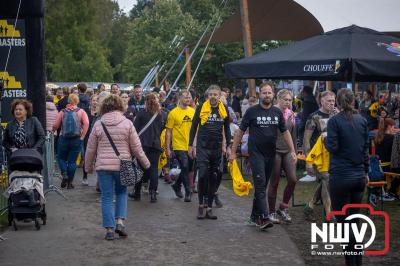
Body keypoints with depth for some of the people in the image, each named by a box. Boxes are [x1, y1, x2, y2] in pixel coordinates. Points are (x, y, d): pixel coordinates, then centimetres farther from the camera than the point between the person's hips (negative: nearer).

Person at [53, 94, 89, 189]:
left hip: (63, 138, 0)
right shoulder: (81, 111, 0)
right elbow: (86, 124, -14)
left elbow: (55, 126, -4)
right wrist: (82, 137, -9)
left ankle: (64, 175, -4)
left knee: (61, 158, 18)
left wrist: (53, 131, 18)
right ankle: (70, 182, 8)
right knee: (72, 161, 6)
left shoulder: (62, 112, 1)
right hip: (77, 139, 0)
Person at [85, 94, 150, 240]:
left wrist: (88, 166, 18)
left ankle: (110, 228, 7)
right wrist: (145, 163, 13)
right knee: (121, 193, 19)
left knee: (107, 197, 6)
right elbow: (136, 147, 1)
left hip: (103, 165, 0)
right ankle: (120, 221, 4)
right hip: (122, 165, 0)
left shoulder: (98, 124, 1)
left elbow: (91, 149, 6)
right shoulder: (127, 123, -2)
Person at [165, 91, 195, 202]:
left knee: (186, 169, 13)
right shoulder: (173, 113, -7)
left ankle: (176, 185, 35)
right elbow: (168, 132, -5)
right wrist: (167, 148, -7)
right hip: (179, 146, -5)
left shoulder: (193, 111, 5)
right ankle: (188, 192, 7)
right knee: (185, 168, -5)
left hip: (191, 146, 5)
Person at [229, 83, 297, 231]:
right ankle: (263, 218, -16)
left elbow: (285, 132, 11)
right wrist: (233, 151, -1)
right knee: (260, 184, -13)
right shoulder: (252, 111, -4)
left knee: (262, 185, 11)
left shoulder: (277, 112, 7)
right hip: (256, 153, -4)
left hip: (270, 154, 4)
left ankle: (255, 216, 22)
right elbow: (240, 131, 0)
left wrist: (292, 150, 2)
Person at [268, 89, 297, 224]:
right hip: (275, 151, -5)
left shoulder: (291, 114, 10)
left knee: (293, 179, -5)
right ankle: (272, 212, 15)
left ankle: (283, 207, 13)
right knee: (274, 182, 2)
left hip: (288, 151, 5)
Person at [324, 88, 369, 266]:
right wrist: (366, 171, 18)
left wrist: (325, 139, 6)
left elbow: (332, 147, -15)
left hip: (340, 176, -5)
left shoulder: (334, 121, -11)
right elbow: (366, 147, 9)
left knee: (343, 220, 3)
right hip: (359, 176, 5)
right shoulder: (362, 121, 5)